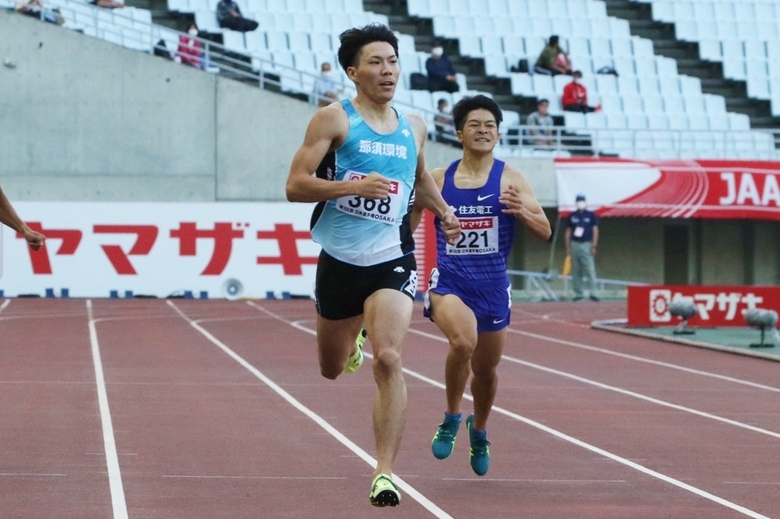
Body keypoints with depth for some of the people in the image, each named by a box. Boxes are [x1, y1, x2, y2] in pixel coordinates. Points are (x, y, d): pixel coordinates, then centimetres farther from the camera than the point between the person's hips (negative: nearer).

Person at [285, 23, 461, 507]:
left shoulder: (414, 128, 9)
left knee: (389, 360, -21)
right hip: (340, 261, -1)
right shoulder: (334, 119, -5)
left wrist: (444, 212, 13)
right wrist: (354, 186, -23)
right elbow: (296, 185, -11)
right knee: (333, 369, 17)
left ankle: (385, 472, -19)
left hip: (392, 262, 1)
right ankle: (352, 341, 56)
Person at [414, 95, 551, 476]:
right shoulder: (437, 179, 3)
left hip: (493, 287, 2)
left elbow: (545, 232, -3)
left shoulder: (510, 179, -1)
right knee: (463, 341, -31)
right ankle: (451, 417, -6)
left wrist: (522, 212, -21)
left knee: (486, 370, 15)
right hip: (449, 283, -2)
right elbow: (408, 223, 16)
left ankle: (479, 430, 46)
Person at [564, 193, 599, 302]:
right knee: (576, 271, 2)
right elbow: (568, 232, 13)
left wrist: (594, 246, -6)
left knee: (590, 269, -11)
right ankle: (578, 294, 7)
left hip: (586, 245, -3)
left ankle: (593, 293, -14)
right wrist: (568, 247, 6)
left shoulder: (591, 215, 4)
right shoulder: (572, 216, 11)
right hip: (574, 245, 3)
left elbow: (595, 230, 2)